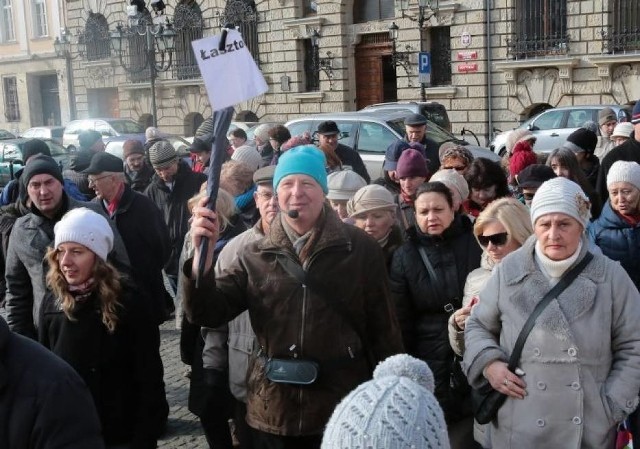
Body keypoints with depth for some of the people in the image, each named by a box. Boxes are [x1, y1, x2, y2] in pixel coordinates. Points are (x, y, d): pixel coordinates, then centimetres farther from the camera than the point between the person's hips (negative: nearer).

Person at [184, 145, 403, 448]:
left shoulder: (359, 249, -2)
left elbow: (383, 329, 1)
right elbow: (208, 313, -5)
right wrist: (203, 251, -19)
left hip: (341, 411, -2)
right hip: (273, 413, 2)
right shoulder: (256, 256, 2)